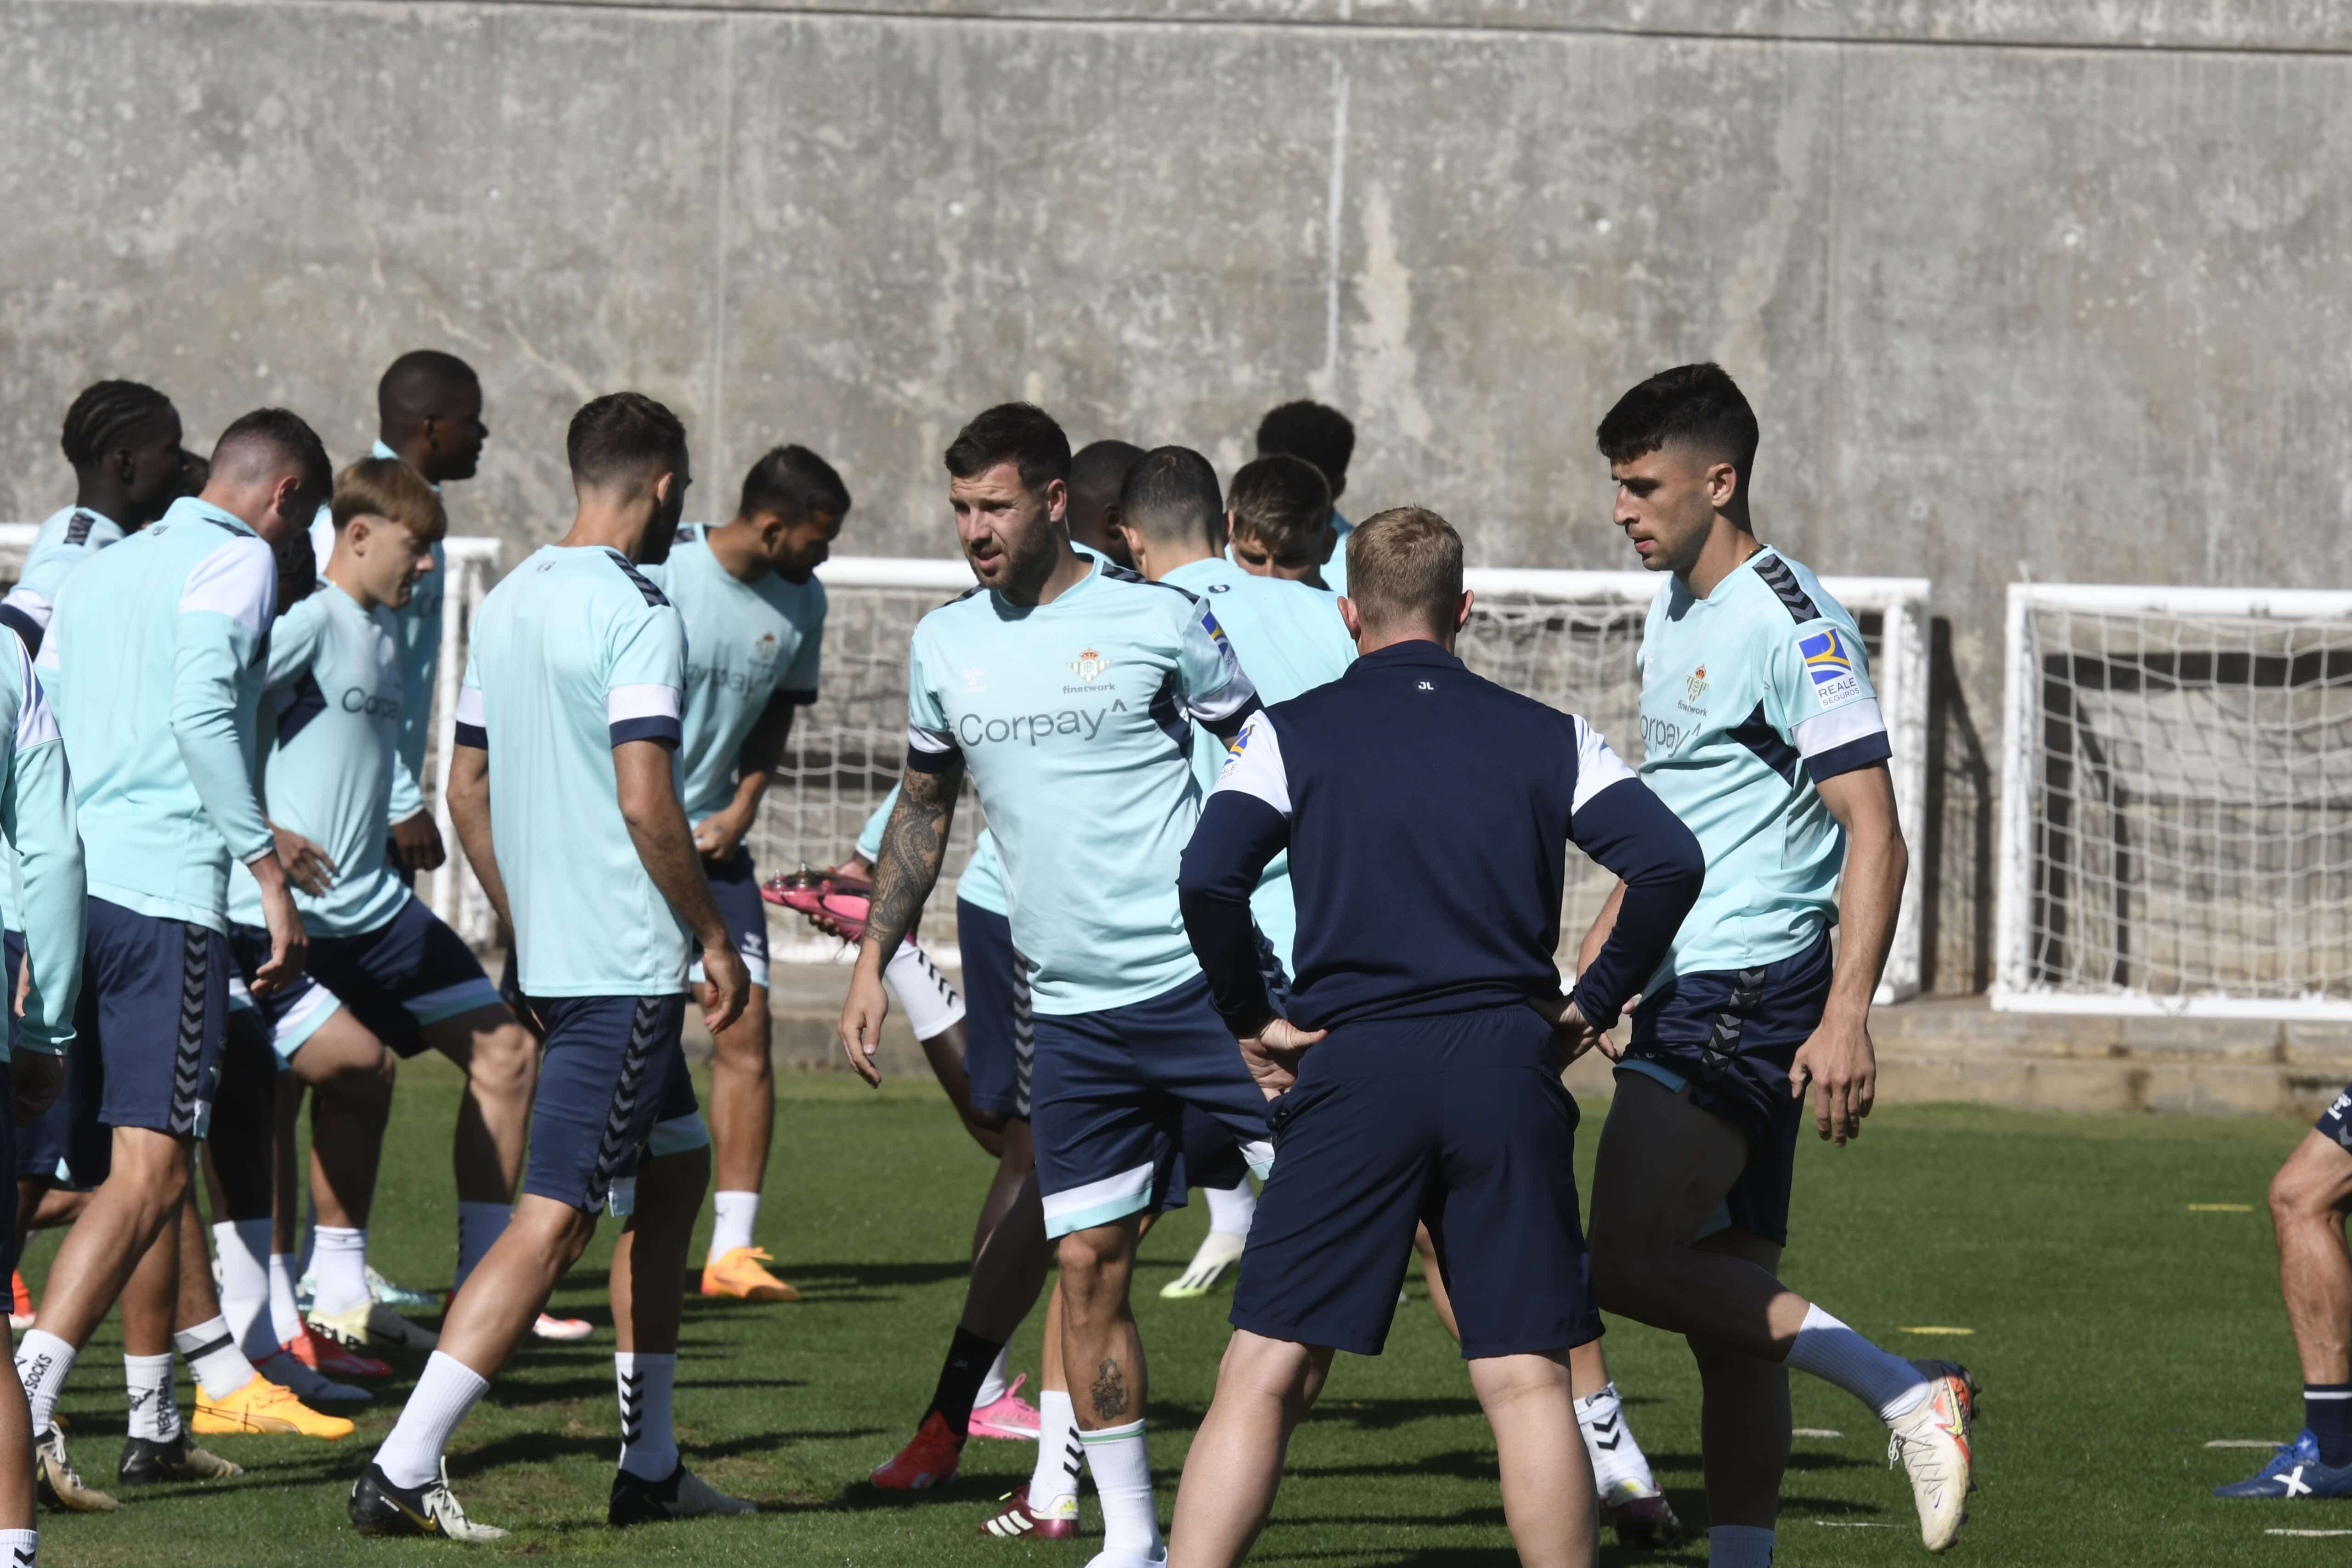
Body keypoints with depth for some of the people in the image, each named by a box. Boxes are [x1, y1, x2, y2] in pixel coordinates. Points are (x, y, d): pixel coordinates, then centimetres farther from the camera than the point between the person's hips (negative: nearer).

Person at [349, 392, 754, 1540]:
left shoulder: (509, 603, 11)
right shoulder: (638, 615, -14)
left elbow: (467, 787, 17)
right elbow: (646, 802, -20)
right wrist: (716, 939, -10)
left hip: (553, 957, 9)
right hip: (628, 961, -9)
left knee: (674, 1171, 21)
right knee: (555, 1219, -10)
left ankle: (650, 1468, 23)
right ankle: (403, 1469, -15)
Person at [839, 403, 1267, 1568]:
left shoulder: (1157, 621, -5)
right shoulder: (943, 644, 9)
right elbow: (924, 809, 22)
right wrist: (872, 962, 17)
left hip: (1206, 980, -4)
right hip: (1072, 1011, 4)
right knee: (1088, 1263, 2)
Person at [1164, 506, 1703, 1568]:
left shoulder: (1292, 732, 5)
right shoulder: (1548, 736, 11)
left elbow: (1208, 878, -9)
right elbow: (1670, 862, -1)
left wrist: (1252, 1022, 2)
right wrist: (1591, 1004, 8)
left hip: (1353, 1073, -1)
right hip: (1509, 1072, 1)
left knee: (1264, 1378, -1)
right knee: (1528, 1379, 3)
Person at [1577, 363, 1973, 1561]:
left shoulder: (1793, 627, -13)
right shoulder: (1671, 618, 16)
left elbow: (1873, 832, -18)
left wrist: (1847, 1018, -26)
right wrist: (1593, 967, 27)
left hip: (1752, 991, -9)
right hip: (1683, 994, 9)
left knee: (1627, 1260, -19)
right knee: (1726, 1304, 8)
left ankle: (1902, 1393, -14)